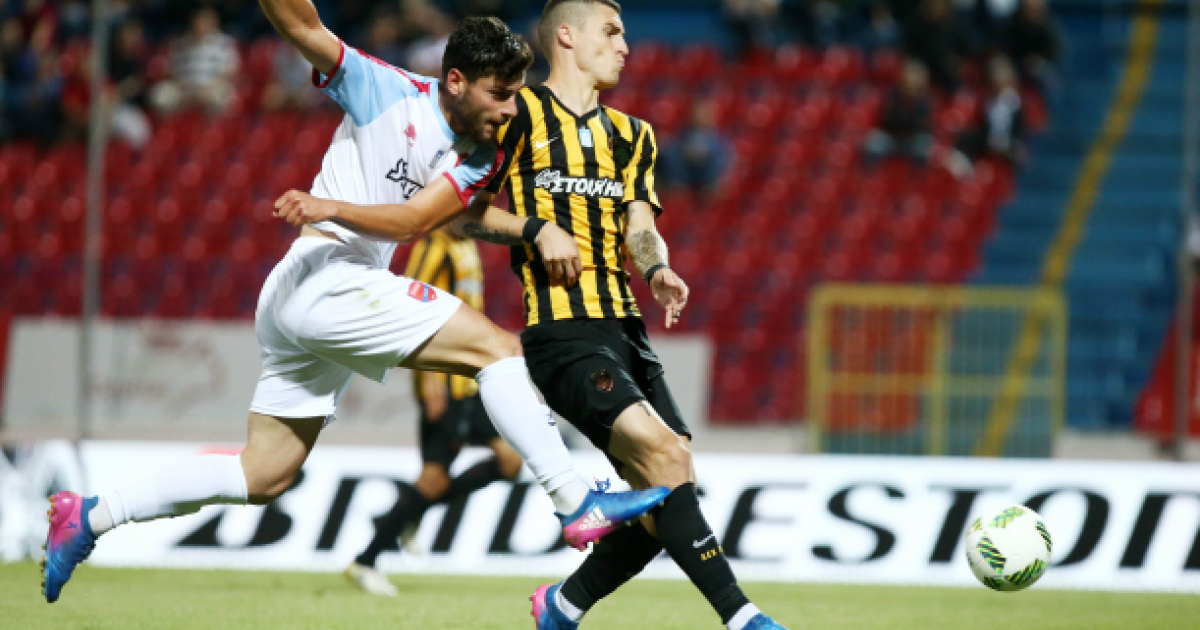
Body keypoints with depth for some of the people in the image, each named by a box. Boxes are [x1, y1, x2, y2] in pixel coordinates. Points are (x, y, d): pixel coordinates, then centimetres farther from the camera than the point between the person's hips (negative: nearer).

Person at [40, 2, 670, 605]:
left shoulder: (480, 157, 8)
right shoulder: (386, 92, -7)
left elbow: (414, 218, -7)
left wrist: (328, 207, -22)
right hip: (327, 278, -8)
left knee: (263, 477, 12)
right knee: (498, 348, -14)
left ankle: (91, 515, 17)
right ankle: (578, 506, -16)